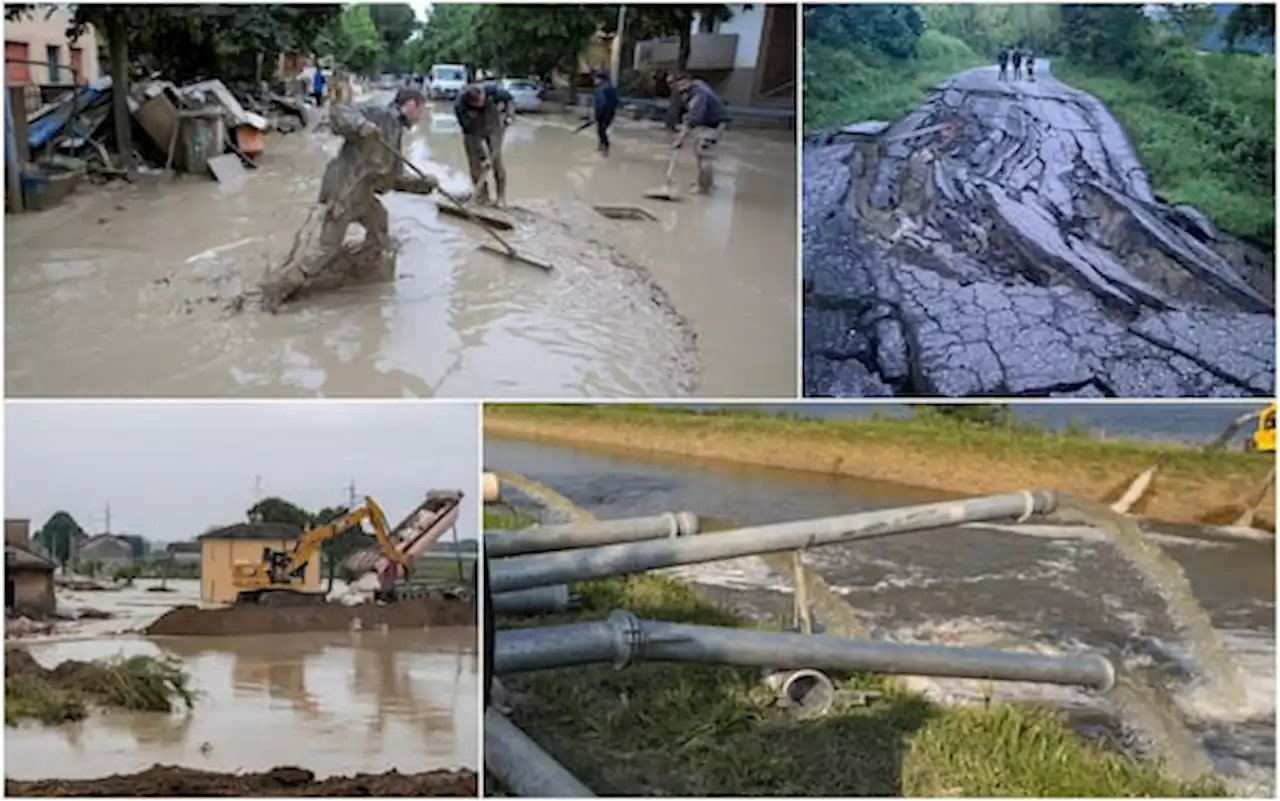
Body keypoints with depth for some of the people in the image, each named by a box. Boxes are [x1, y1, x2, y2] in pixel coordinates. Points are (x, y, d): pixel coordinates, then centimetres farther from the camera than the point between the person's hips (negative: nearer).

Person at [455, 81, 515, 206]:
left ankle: (501, 198, 0)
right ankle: (482, 197, 10)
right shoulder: (460, 107, -31)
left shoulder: (492, 90, -28)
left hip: (494, 129, 0)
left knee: (496, 160, -9)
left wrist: (508, 115, -16)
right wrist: (484, 156, -27)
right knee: (476, 165, -4)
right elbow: (473, 134, -27)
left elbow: (510, 99, -4)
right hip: (474, 132, 0)